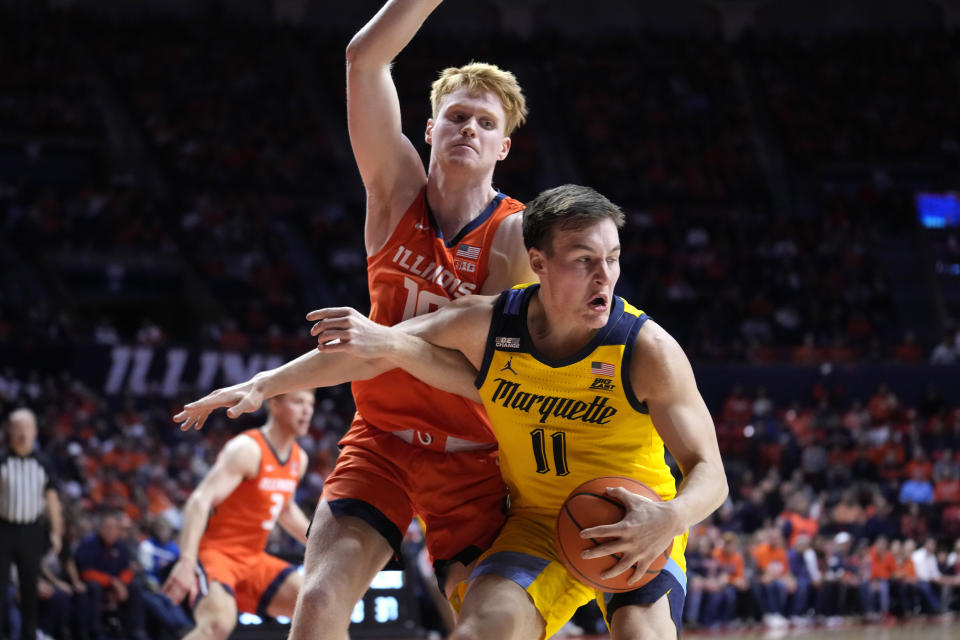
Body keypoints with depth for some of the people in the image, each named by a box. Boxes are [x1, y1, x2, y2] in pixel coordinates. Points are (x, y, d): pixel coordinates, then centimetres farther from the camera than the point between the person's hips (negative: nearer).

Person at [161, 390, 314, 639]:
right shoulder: (247, 450, -18)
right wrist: (186, 561, -40)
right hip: (215, 552, -9)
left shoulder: (299, 459, 9)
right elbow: (200, 501, -28)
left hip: (253, 558, 9)